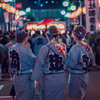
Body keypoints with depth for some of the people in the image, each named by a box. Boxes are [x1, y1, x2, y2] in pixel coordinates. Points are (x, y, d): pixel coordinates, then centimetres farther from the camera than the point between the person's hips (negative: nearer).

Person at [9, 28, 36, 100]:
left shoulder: (12, 48, 1)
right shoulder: (25, 49, -21)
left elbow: (11, 64, 10)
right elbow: (34, 62, -12)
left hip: (16, 77, 7)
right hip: (26, 78, -7)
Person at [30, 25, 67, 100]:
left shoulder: (44, 49, -15)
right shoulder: (63, 48, -3)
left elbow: (39, 65, -10)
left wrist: (35, 79, -3)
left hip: (49, 79, -3)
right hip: (61, 79, 3)